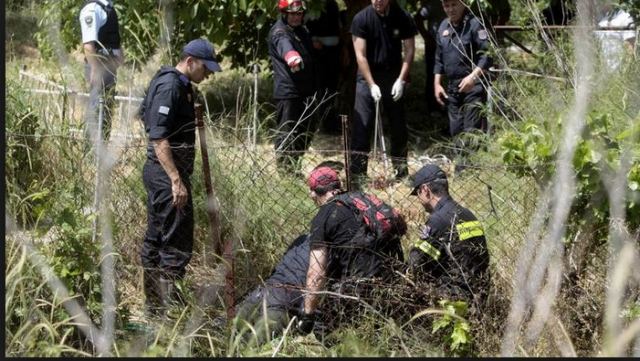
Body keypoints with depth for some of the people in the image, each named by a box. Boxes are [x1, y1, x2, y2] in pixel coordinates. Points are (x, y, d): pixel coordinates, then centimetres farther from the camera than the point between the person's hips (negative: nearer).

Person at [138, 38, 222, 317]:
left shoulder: (181, 86, 16)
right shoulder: (169, 87, -16)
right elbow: (159, 139, -22)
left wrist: (179, 177, 23)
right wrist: (176, 181, -25)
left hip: (159, 172, 11)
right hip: (167, 172, -11)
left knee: (155, 239, 13)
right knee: (177, 244, -8)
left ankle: (154, 305, 20)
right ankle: (170, 307, -7)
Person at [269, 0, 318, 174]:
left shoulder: (302, 30, 18)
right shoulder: (279, 32, -12)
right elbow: (284, 44, -38)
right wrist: (291, 55, -60)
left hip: (306, 90, 9)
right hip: (288, 90, -9)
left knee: (308, 128, 17)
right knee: (287, 131, -7)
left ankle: (294, 164, 30)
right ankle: (285, 170, -1)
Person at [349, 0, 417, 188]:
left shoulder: (402, 18, -7)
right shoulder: (361, 19, -13)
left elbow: (409, 49, -2)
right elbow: (360, 55, -13)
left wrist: (401, 80, -10)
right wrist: (371, 84, -18)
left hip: (394, 78, 2)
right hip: (368, 76, -2)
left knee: (398, 123, 10)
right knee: (361, 125, -9)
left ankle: (400, 167, 26)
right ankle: (356, 173, -9)